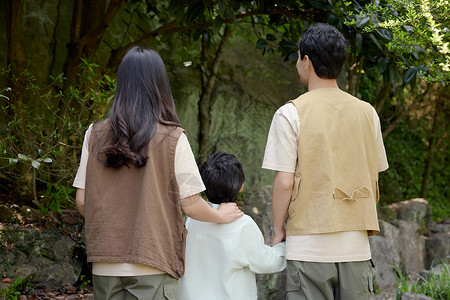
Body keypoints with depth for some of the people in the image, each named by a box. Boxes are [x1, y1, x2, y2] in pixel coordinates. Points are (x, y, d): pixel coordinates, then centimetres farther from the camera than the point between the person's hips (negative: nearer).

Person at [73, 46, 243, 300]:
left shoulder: (95, 135, 1)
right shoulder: (172, 138, -8)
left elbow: (82, 201, 4)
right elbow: (190, 205, -6)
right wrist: (221, 215, 14)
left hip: (105, 267, 3)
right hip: (152, 265, -3)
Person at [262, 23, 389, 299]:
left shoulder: (291, 114, -7)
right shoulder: (366, 112, 6)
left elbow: (284, 182, -10)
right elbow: (373, 181, 10)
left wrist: (278, 230, 2)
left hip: (309, 246, -4)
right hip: (357, 246, 4)